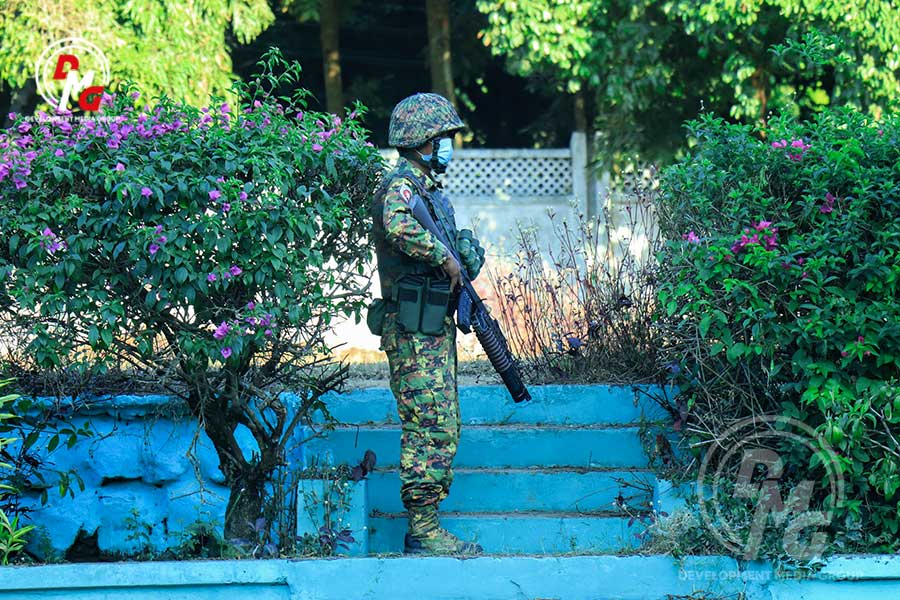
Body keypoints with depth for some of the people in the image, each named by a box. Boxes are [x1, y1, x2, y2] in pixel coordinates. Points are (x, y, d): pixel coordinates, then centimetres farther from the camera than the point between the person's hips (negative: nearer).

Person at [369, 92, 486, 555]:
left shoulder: (431, 190, 19)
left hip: (437, 330, 10)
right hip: (413, 331, -10)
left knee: (442, 429, 11)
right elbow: (399, 227, -34)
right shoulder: (400, 186, -12)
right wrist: (445, 257, -25)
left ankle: (428, 527, 15)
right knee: (430, 430, -10)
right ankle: (422, 531, -8)